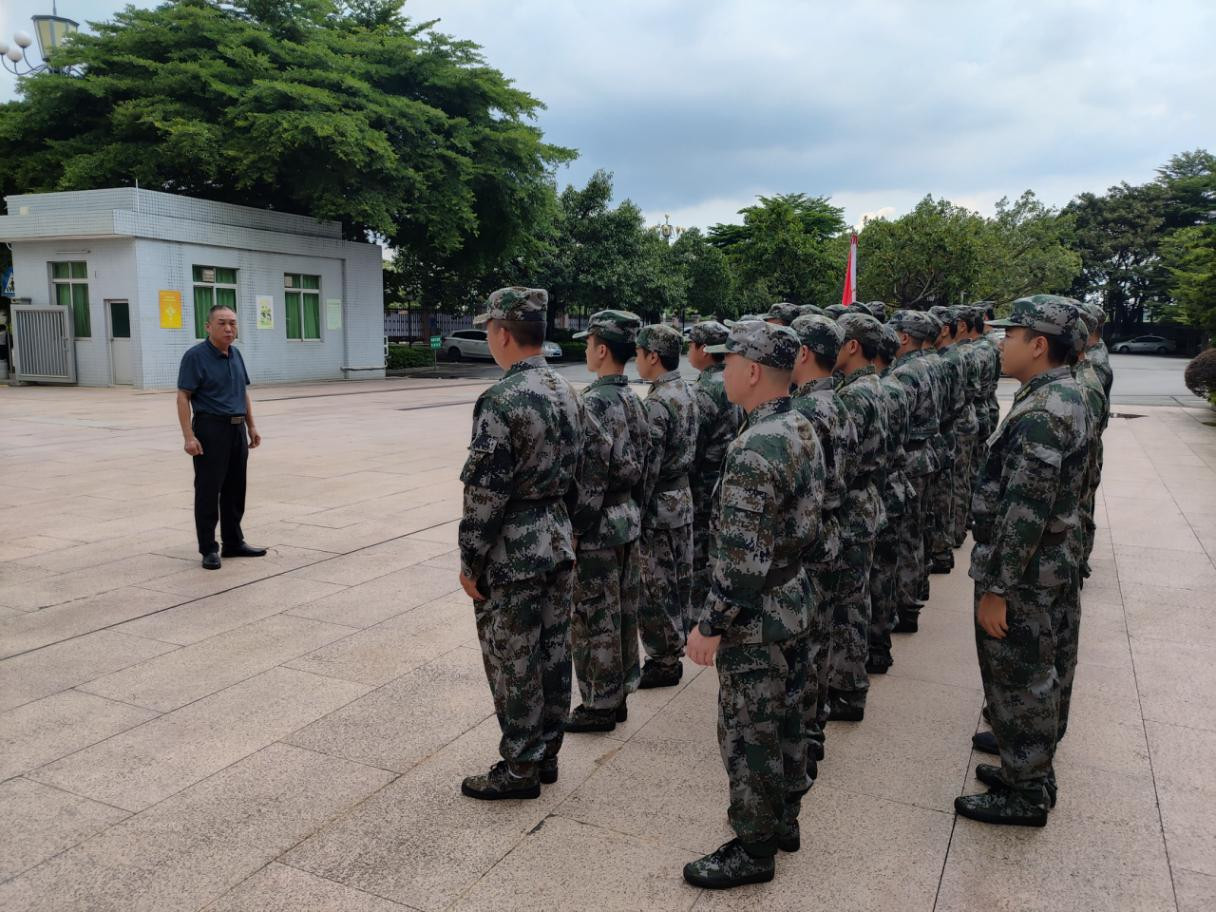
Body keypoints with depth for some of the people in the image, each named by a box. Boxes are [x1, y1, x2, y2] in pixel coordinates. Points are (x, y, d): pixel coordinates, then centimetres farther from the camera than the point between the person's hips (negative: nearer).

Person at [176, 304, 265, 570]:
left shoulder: (236, 354, 10)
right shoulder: (195, 356, -11)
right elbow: (183, 397, -14)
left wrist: (252, 426, 13)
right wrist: (189, 436, -21)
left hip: (237, 429, 7)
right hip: (211, 429, -7)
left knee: (235, 490, 12)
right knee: (208, 491, -1)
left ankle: (234, 543, 21)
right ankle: (208, 548, 6)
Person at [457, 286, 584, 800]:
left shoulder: (501, 401, -21)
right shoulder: (567, 392, 6)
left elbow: (485, 492, -20)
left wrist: (469, 560, -11)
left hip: (512, 555, -8)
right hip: (559, 542, 8)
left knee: (513, 665, 5)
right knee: (553, 654, 16)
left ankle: (519, 770, 19)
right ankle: (546, 755, 30)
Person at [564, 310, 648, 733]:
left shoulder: (594, 402, -20)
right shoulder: (634, 399, 8)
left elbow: (590, 476, -23)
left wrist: (573, 531, -17)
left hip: (598, 528, -9)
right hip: (629, 519, 9)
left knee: (595, 619, 3)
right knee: (623, 611, 16)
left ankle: (599, 706, 14)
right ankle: (618, 695, 28)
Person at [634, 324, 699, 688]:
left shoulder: (657, 403, -21)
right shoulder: (686, 392, 8)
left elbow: (648, 466, -22)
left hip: (660, 505, -9)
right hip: (683, 496, 9)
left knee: (656, 586, 1)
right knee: (679, 578, 17)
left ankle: (663, 662, 11)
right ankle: (675, 648, 29)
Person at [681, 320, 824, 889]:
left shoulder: (754, 449, -27)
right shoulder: (803, 431, 3)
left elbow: (743, 559, -28)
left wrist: (710, 626, -18)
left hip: (755, 619, -9)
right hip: (795, 602, 9)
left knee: (748, 736, 7)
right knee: (786, 719, 22)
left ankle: (754, 849, 23)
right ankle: (784, 819, 39)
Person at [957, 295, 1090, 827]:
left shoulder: (1041, 415, -25)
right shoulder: (1062, 396, 9)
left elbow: (1024, 514, -27)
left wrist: (995, 589, -21)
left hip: (1023, 578, -10)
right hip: (1046, 569, 10)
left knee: (1016, 684, 5)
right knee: (1031, 679, 21)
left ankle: (1024, 794, 20)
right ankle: (1031, 772, 37)